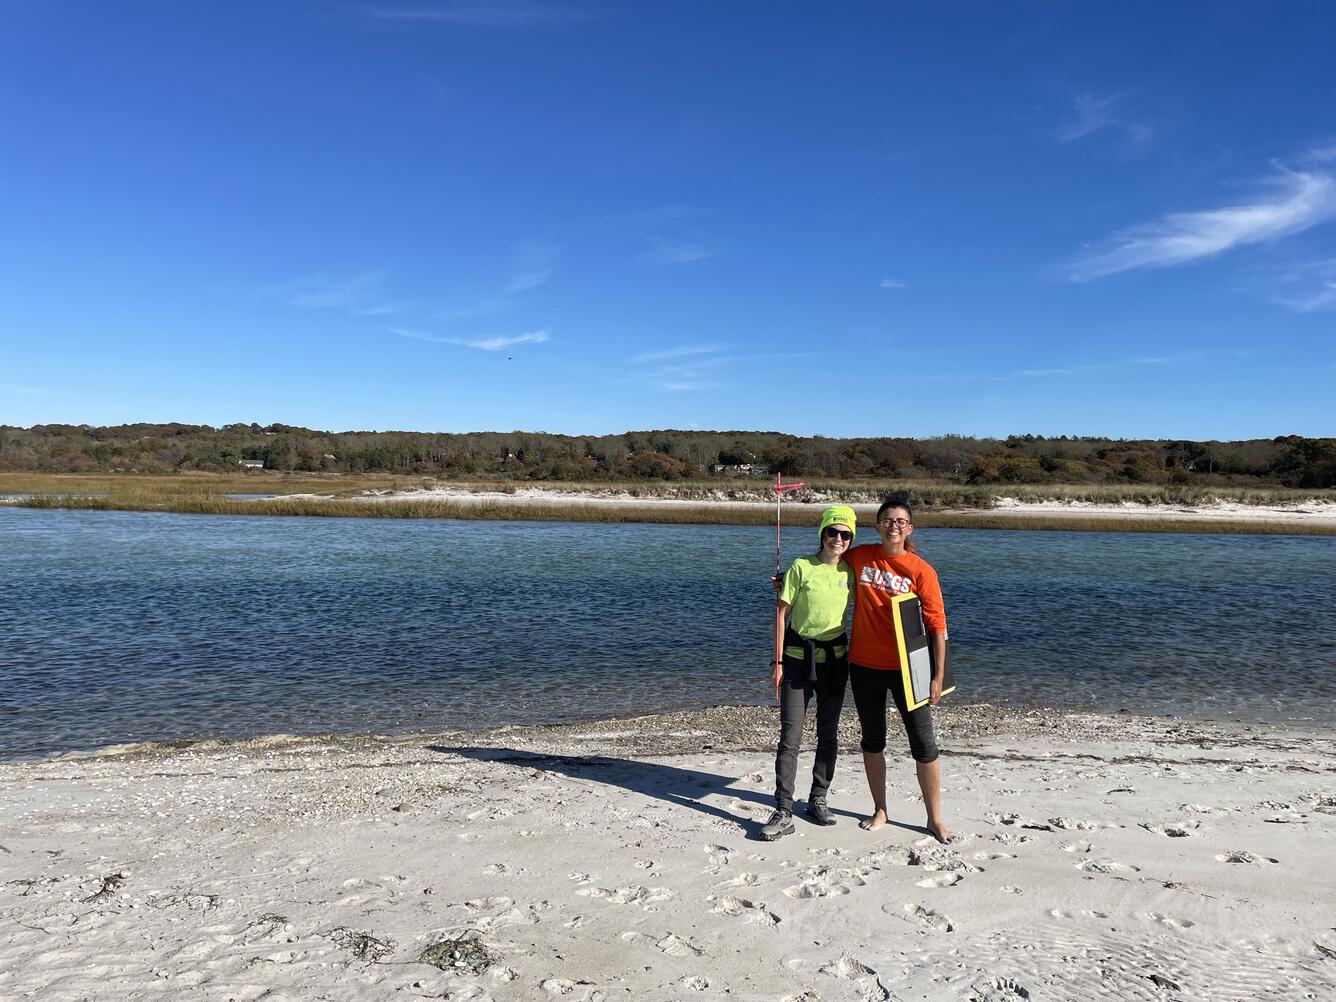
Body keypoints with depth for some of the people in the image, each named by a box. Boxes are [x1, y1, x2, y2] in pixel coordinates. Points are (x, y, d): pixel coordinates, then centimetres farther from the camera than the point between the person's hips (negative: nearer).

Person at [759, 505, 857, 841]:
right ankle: (783, 813, 1)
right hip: (798, 658, -4)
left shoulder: (849, 572, 2)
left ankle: (818, 801, 28)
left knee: (829, 735, 13)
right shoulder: (802, 567, -9)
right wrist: (777, 661, -10)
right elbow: (781, 613, -8)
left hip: (834, 659, 4)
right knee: (790, 737, -5)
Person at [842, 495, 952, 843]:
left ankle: (935, 819, 18)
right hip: (864, 666, 3)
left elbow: (937, 625, -8)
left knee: (924, 745, 3)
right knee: (872, 740, 14)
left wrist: (938, 675, -11)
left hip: (906, 667, -3)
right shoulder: (859, 557, -2)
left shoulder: (921, 571, -10)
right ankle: (879, 810, 30)